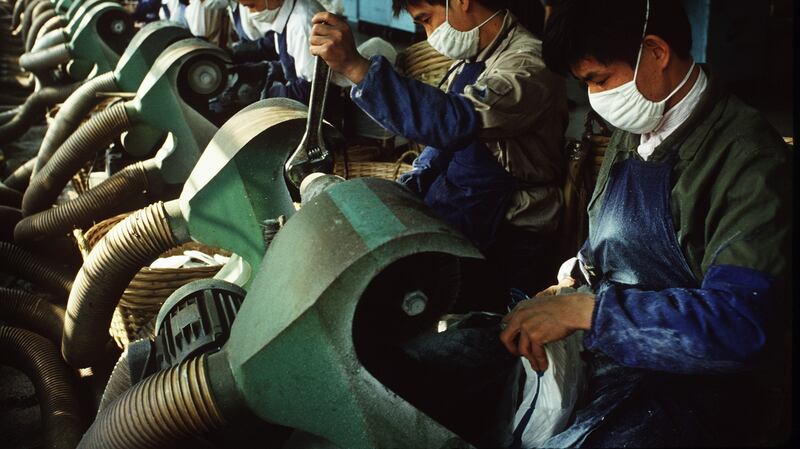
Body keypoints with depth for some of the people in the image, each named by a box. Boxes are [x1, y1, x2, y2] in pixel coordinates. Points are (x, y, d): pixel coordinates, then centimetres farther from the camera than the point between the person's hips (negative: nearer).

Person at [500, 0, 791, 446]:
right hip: (597, 351, 8)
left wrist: (585, 309, -30)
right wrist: (573, 283, 4)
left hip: (681, 385, -8)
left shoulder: (750, 158, -17)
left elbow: (745, 325, -29)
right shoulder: (631, 135, 10)